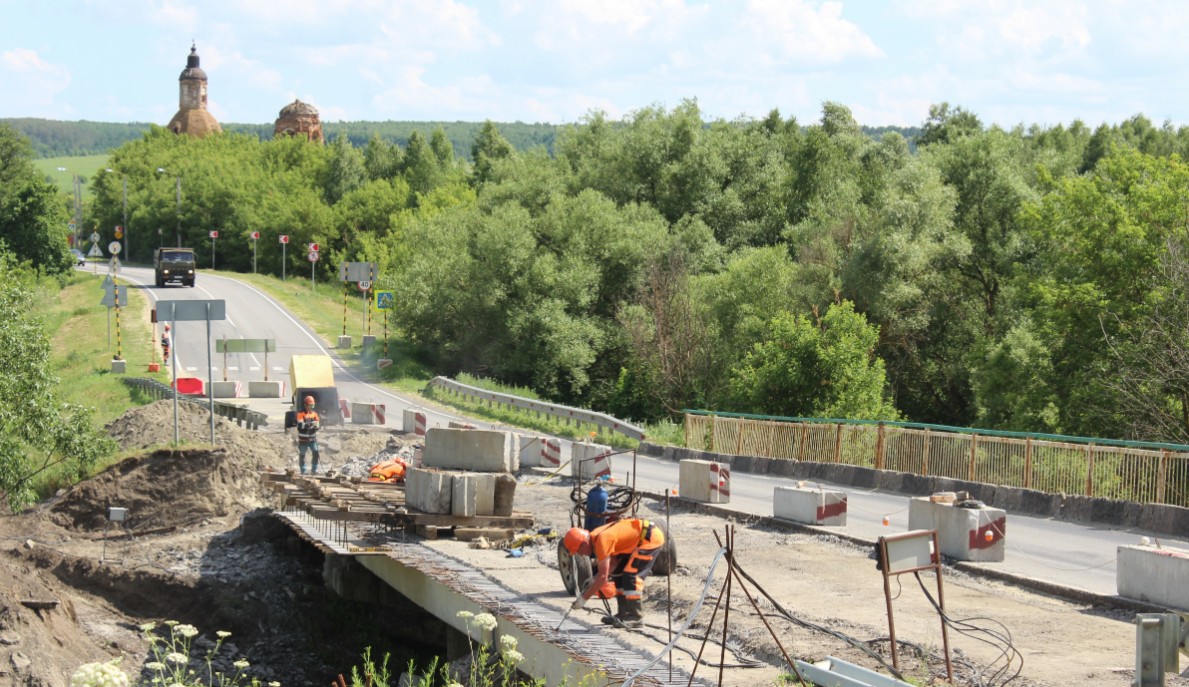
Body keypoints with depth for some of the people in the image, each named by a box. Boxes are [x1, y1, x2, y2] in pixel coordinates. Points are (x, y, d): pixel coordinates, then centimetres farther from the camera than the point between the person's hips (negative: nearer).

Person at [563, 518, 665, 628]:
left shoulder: (601, 540, -26)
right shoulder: (594, 537, 2)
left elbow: (603, 576, -25)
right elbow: (613, 562, 11)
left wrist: (584, 598, -18)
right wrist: (593, 581, -1)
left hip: (652, 537, -10)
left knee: (631, 576, -15)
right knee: (618, 573, 13)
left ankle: (636, 617, -8)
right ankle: (624, 614, 19)